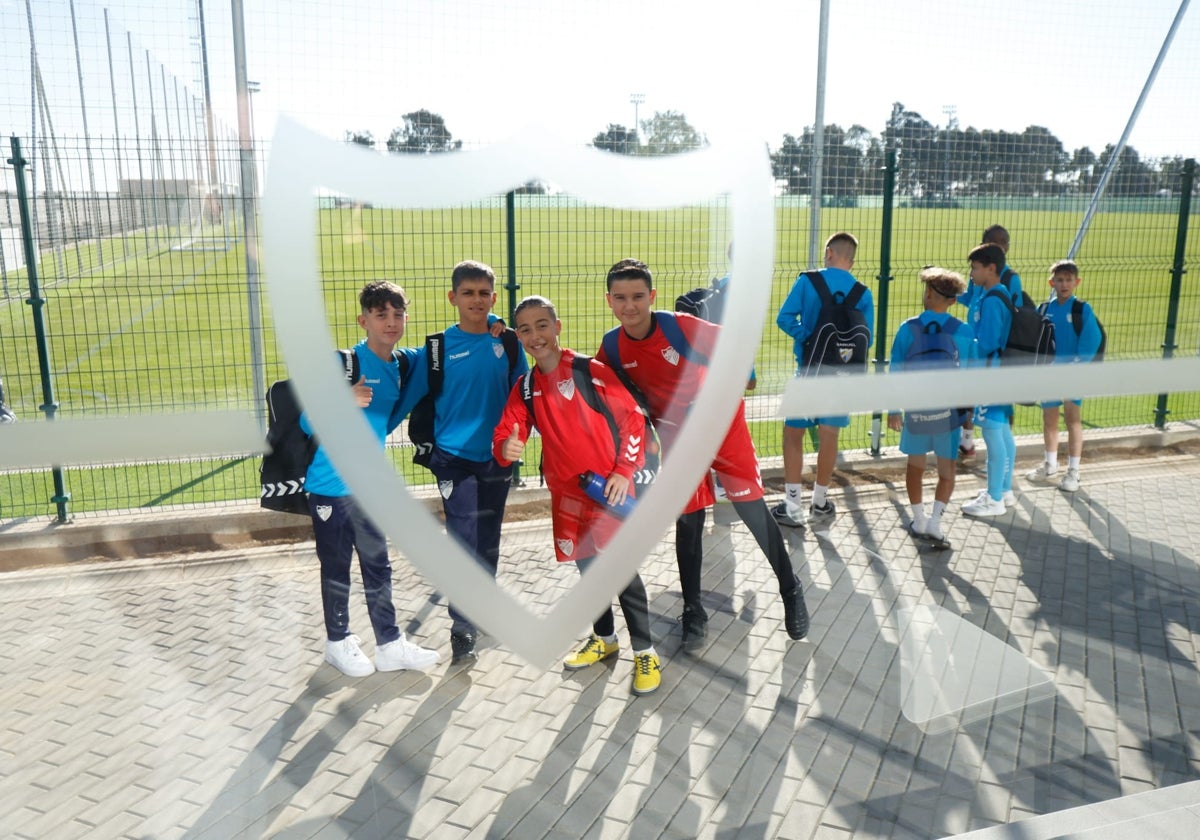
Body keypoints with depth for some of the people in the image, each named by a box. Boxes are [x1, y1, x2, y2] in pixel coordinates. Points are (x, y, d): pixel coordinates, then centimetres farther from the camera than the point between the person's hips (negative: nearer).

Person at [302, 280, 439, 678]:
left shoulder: (400, 366, 2)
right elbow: (308, 423, -21)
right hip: (331, 484, -6)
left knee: (377, 565, 12)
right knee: (336, 568, 8)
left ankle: (390, 645, 22)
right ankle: (338, 641, 26)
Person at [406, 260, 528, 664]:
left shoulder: (506, 338, -1)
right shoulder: (439, 346, -5)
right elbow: (419, 397, 1)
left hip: (496, 455, 2)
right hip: (455, 457, -2)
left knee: (489, 539, 15)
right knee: (464, 541, -6)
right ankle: (462, 630, 2)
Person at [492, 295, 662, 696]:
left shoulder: (591, 371, -9)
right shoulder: (524, 390, 5)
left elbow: (633, 417, -7)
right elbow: (505, 435, 0)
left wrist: (623, 471, -11)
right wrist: (506, 447, -25)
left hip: (609, 486, -5)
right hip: (566, 492, 5)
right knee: (587, 566, 16)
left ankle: (645, 652, 13)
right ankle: (604, 638, 36)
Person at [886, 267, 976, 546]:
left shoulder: (908, 329, -5)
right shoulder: (963, 331, -4)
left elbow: (895, 371, -3)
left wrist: (893, 409, 4)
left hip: (916, 408, 1)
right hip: (948, 410, 0)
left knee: (915, 465, 15)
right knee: (947, 468, 8)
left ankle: (919, 521, 21)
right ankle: (935, 522, -3)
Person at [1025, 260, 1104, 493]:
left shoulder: (1082, 309, -7)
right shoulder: (1045, 309, 2)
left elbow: (1091, 341, -14)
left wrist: (1075, 366, -22)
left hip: (1073, 373, -4)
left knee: (1073, 418, 0)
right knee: (1049, 419, 14)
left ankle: (1073, 471, 9)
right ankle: (1050, 465, 31)